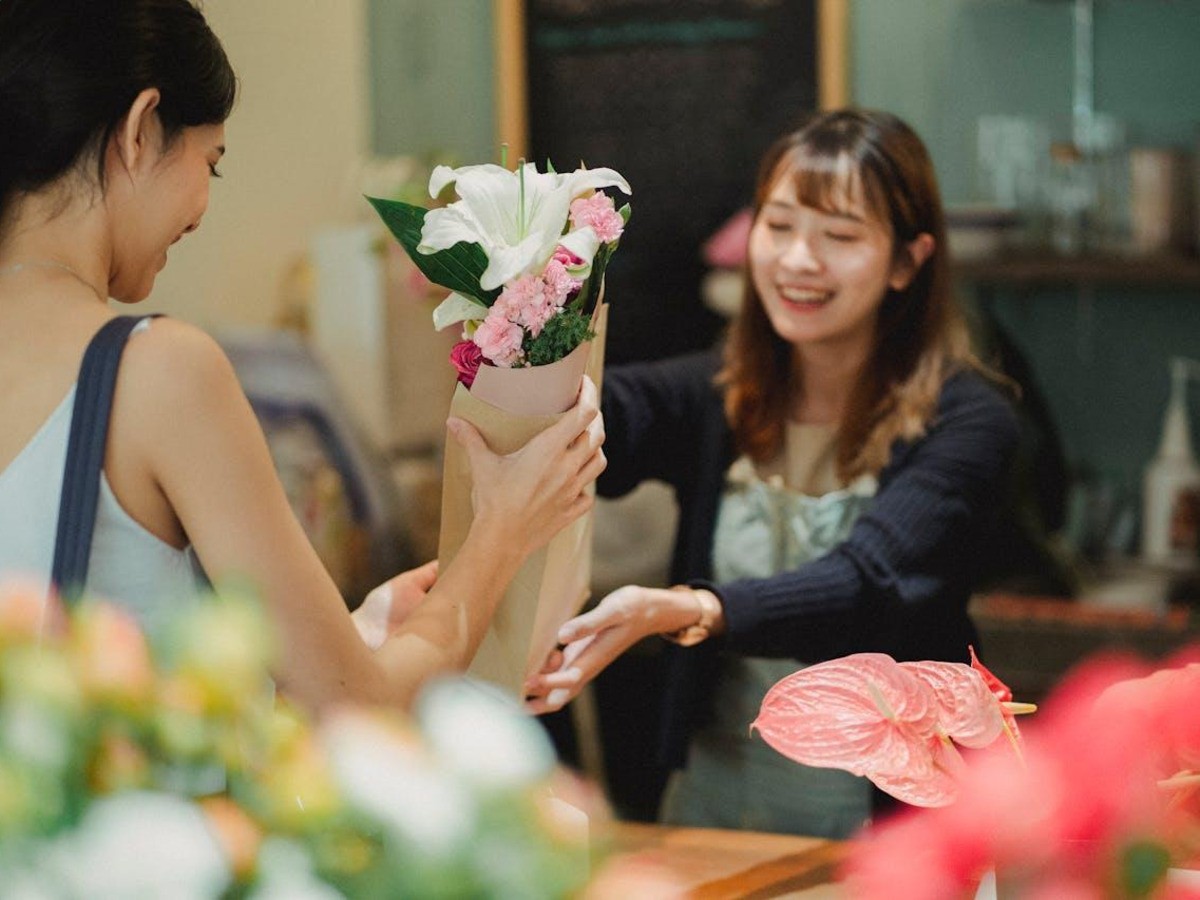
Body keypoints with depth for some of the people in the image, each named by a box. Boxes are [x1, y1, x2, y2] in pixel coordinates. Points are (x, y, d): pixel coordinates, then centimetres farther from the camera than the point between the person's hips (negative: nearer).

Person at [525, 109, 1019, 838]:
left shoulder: (965, 423, -5)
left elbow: (864, 584, -20)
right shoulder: (713, 400, 7)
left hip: (890, 813, -3)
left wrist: (683, 612, -37)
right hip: (714, 801, 3)